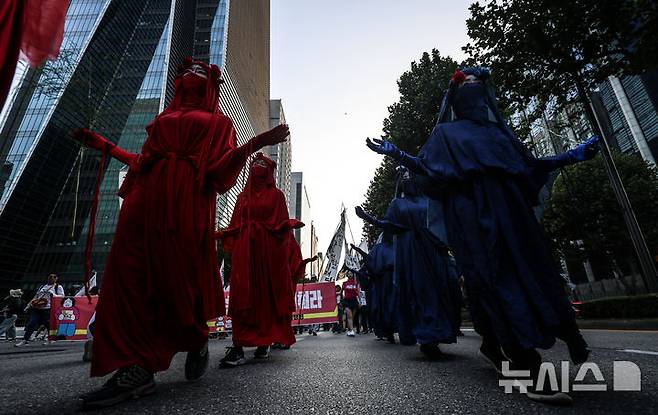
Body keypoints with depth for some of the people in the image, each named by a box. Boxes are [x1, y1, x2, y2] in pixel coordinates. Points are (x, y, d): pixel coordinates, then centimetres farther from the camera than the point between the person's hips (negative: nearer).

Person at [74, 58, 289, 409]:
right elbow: (143, 161, 25)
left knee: (179, 274, -6)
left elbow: (219, 164, 1)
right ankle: (136, 369, -6)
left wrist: (257, 142, -13)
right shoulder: (164, 118, 30)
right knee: (131, 274, -8)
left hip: (186, 202, -5)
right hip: (146, 198, 5)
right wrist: (102, 144, 33)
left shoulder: (218, 122, 17)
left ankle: (197, 341, 20)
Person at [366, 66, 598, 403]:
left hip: (509, 209, 7)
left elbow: (528, 165, 26)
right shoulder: (445, 132, 13)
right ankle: (531, 371, -14)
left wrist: (571, 156, 23)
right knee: (498, 279, -14)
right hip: (473, 213, -6)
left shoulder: (497, 130, 27)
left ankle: (492, 345, 17)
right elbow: (429, 169, 0)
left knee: (531, 271, 1)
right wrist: (396, 154, -12)